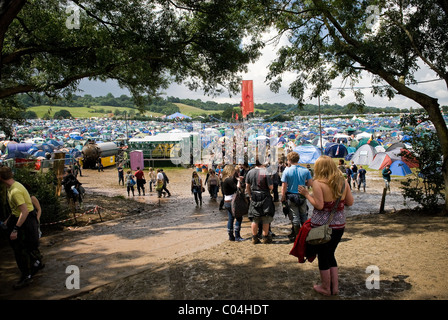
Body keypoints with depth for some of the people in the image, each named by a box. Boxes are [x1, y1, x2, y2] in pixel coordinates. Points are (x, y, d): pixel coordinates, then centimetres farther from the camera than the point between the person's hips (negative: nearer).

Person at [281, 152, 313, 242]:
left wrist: (283, 197, -1)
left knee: (294, 217, 6)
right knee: (304, 216, 15)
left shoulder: (287, 171, -11)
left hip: (291, 196, -2)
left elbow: (284, 186, -11)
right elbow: (310, 184, -1)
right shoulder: (305, 170, -4)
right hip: (302, 196, 2)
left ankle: (296, 236, 13)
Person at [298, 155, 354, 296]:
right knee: (330, 254, 21)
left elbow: (319, 205, -20)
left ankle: (326, 288, 24)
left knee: (323, 257, 11)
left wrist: (306, 194, -9)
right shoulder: (343, 182, 0)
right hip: (339, 225, 5)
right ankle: (335, 287, 27)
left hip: (322, 225, -5)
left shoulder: (318, 183, -16)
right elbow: (350, 202, 6)